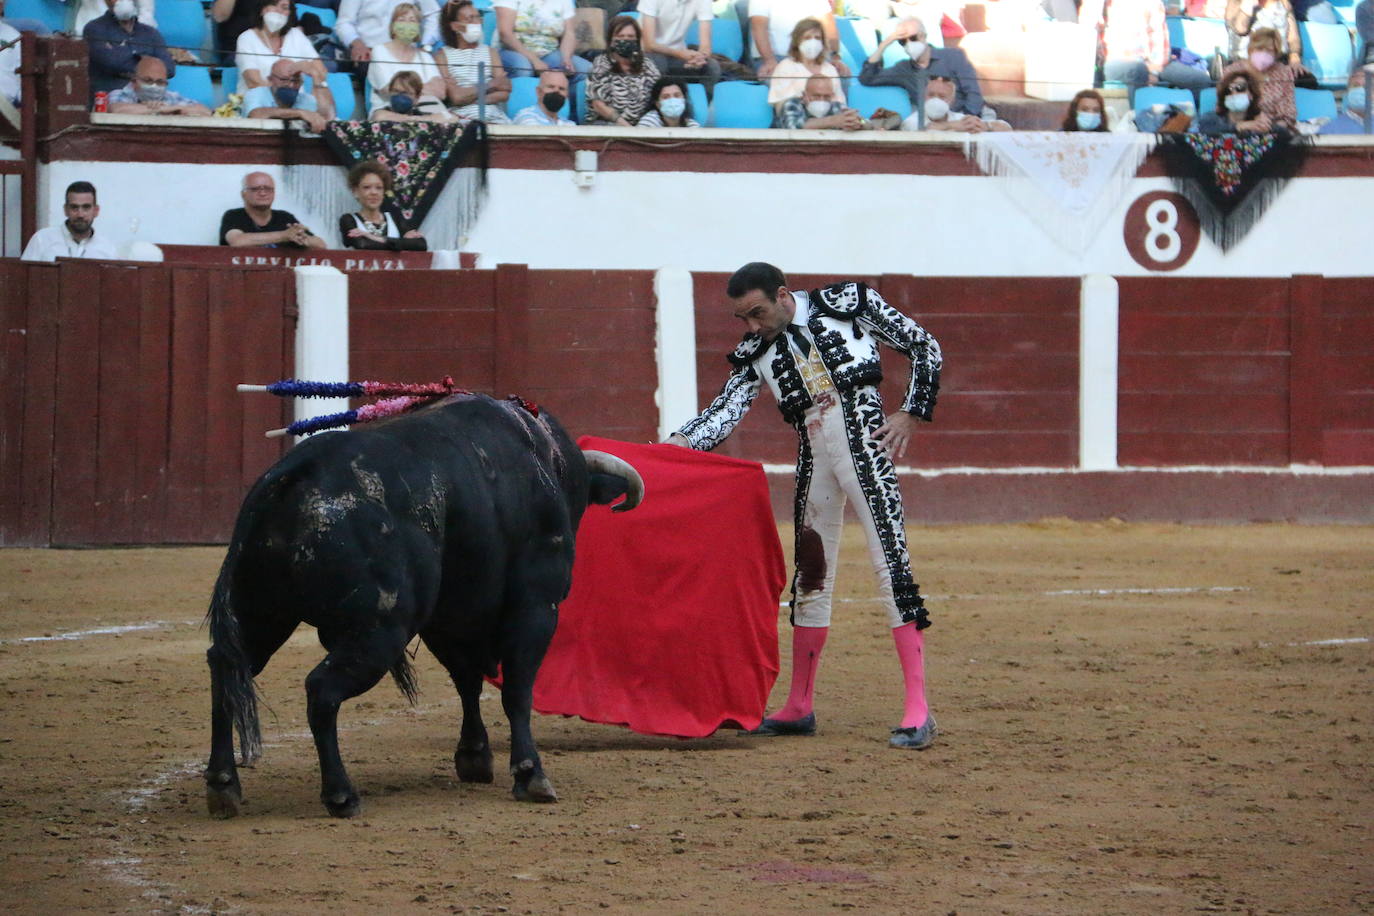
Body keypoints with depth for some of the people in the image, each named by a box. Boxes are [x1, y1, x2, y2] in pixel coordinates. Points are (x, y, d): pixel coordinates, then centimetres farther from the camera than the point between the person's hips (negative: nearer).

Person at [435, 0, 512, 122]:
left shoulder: (490, 52, 16)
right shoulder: (442, 56, 7)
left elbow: (504, 93, 4)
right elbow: (456, 97, -5)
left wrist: (468, 98, -5)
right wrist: (490, 85, 4)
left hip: (494, 117, 3)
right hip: (462, 119, -3)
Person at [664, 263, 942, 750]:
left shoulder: (850, 303, -1)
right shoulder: (754, 353, 8)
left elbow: (923, 346, 4)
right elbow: (726, 410, -5)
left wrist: (911, 413, -5)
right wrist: (680, 442, -22)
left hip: (865, 444, -5)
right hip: (813, 460, 5)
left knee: (891, 566, -12)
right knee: (810, 577, 9)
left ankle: (918, 708, -15)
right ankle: (799, 707, 19)